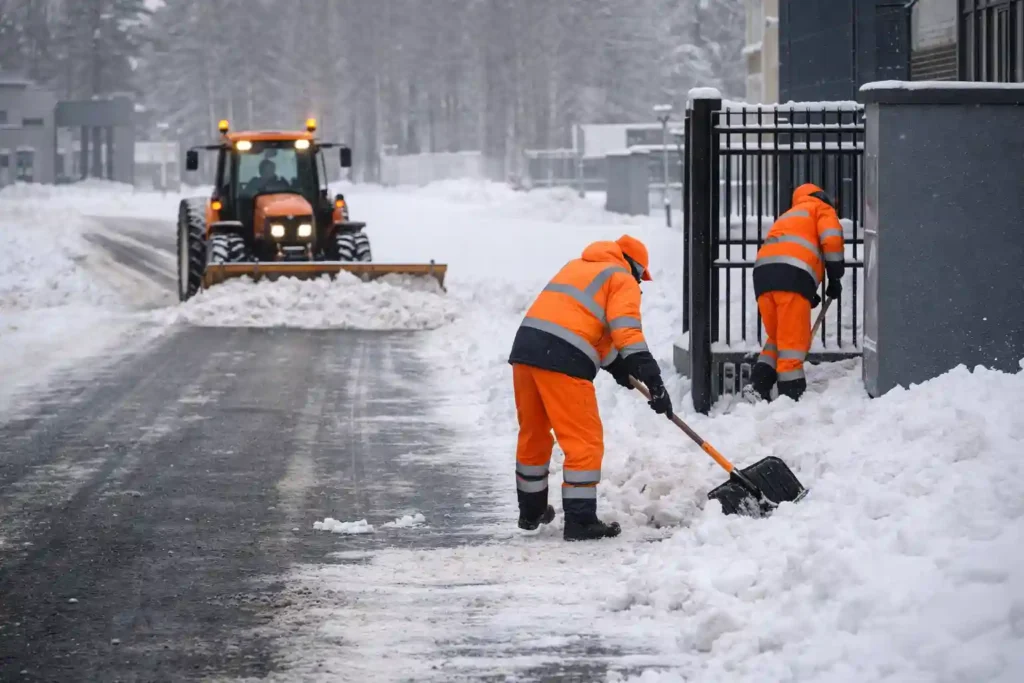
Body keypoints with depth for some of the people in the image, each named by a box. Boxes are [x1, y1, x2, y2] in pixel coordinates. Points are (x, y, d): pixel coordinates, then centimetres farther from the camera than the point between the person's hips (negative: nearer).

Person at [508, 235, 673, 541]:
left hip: (525, 345, 8)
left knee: (533, 434, 21)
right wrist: (654, 381, -13)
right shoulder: (623, 280, 6)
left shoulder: (578, 266, 30)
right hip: (563, 360, -8)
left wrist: (613, 364, 35)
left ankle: (531, 511, 34)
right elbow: (627, 333, -8)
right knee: (585, 441, -2)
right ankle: (580, 520, -4)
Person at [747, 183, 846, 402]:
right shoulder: (822, 209, 19)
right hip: (792, 275, -6)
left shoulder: (788, 216, 38)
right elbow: (831, 240, 0)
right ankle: (791, 396, -7)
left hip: (762, 271, 6)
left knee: (777, 337, 18)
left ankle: (758, 386, 6)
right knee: (794, 340, -5)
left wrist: (808, 294, 25)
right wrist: (835, 278, 9)